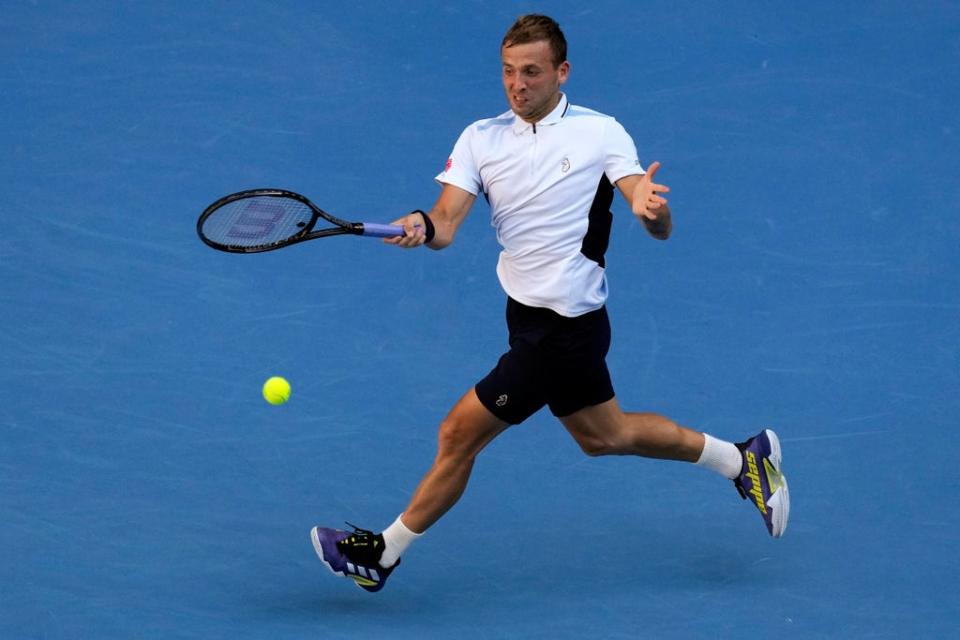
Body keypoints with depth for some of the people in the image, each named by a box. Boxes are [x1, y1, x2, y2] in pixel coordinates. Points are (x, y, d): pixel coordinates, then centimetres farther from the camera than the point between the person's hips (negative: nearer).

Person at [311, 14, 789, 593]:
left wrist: (651, 209, -40)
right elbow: (447, 223, -10)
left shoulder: (602, 134, -11)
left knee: (459, 434, -3)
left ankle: (384, 554, 14)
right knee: (603, 434, 23)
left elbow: (661, 229, -16)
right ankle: (742, 459, 39)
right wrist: (421, 227, -33)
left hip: (563, 328, -7)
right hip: (531, 316, 7)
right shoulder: (481, 139, 2)